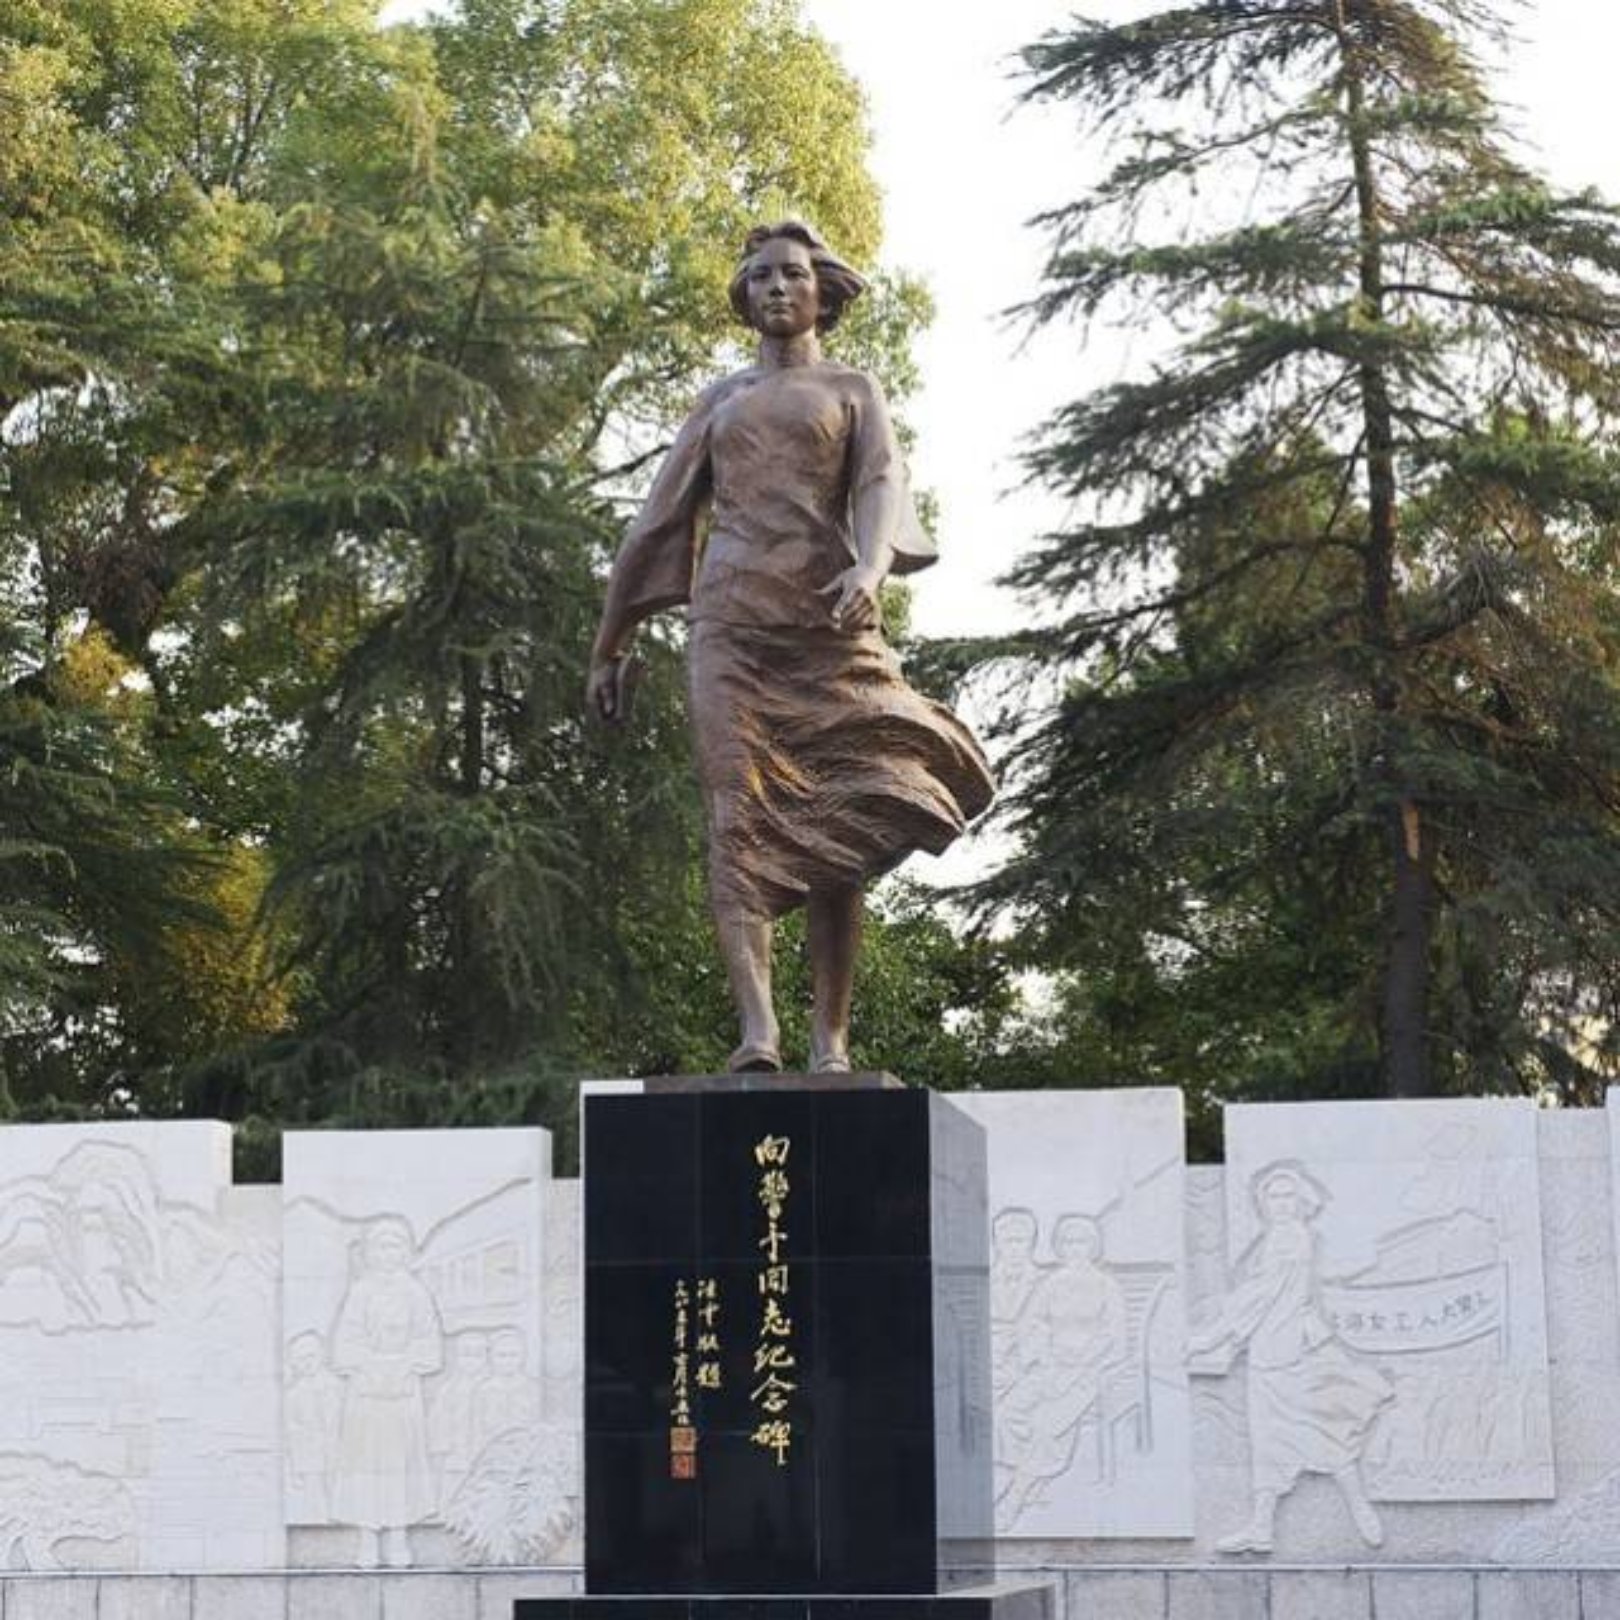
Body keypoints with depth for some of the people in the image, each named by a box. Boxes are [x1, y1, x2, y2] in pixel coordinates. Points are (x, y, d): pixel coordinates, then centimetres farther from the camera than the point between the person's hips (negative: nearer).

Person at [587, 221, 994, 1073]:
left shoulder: (853, 390, 15)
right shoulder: (720, 399, 21)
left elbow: (882, 484, -4)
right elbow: (658, 521, 21)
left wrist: (871, 566, -26)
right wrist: (610, 644, 18)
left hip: (830, 619, -1)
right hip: (731, 620, 1)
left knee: (835, 832, -6)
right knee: (739, 811, -16)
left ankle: (830, 1041, -4)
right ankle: (757, 1030, -29)